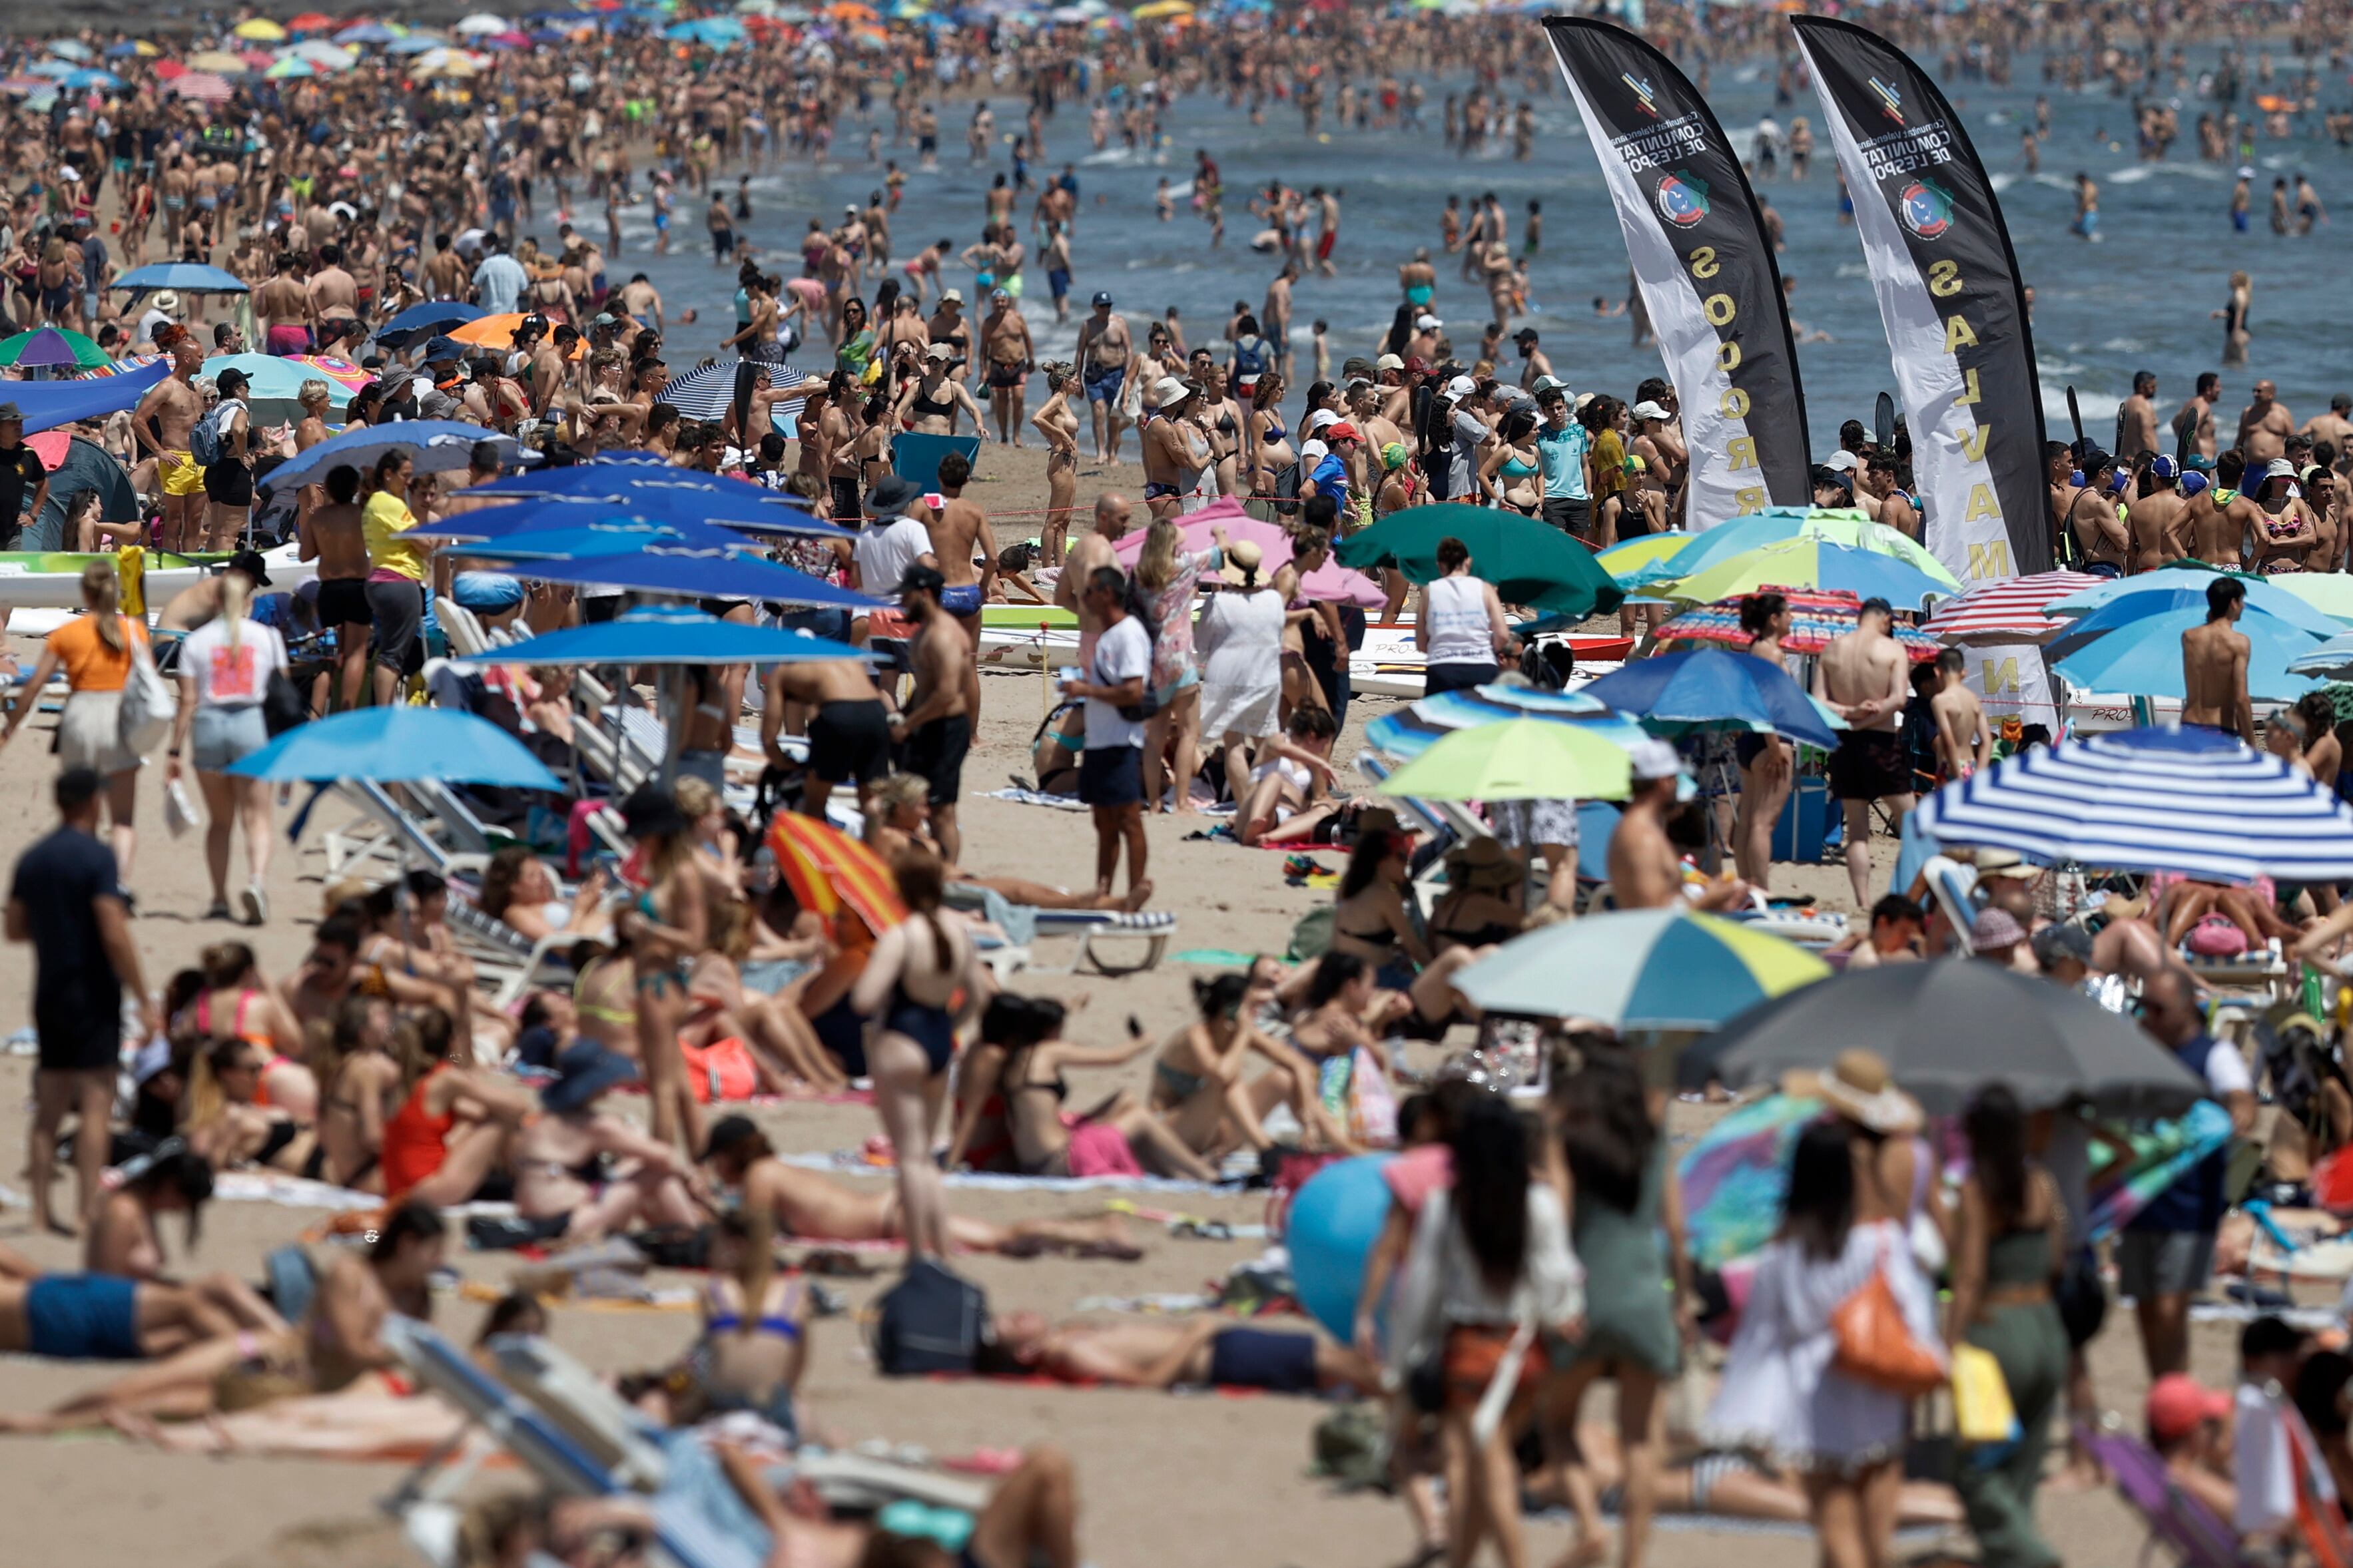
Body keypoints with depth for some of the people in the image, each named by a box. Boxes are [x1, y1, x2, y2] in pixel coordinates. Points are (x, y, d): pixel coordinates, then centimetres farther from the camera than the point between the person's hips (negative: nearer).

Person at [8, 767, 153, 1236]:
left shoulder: (32, 859, 9)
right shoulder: (95, 857, -13)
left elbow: (15, 929, 16)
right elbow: (115, 937, -19)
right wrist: (144, 1001, -16)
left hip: (48, 997, 7)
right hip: (93, 997, -7)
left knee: (49, 1108, 11)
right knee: (95, 1104, -7)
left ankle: (41, 1213, 11)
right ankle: (88, 1211, -12)